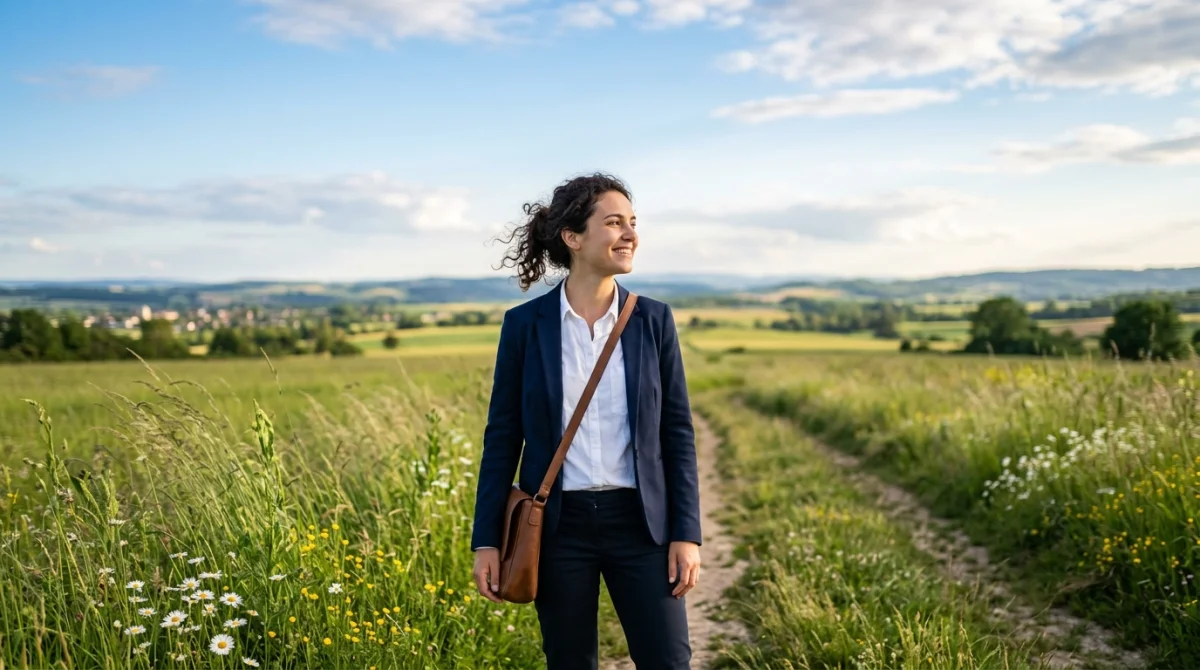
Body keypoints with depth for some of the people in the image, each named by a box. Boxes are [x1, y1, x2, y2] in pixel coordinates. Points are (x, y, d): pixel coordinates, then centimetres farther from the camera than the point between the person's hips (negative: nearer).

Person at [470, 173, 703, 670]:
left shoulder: (654, 319, 0)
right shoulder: (525, 324, -3)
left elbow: (677, 432, 2)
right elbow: (502, 437, 1)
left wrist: (687, 532, -4)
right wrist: (486, 539, -2)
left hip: (639, 522, 1)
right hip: (558, 525, 0)